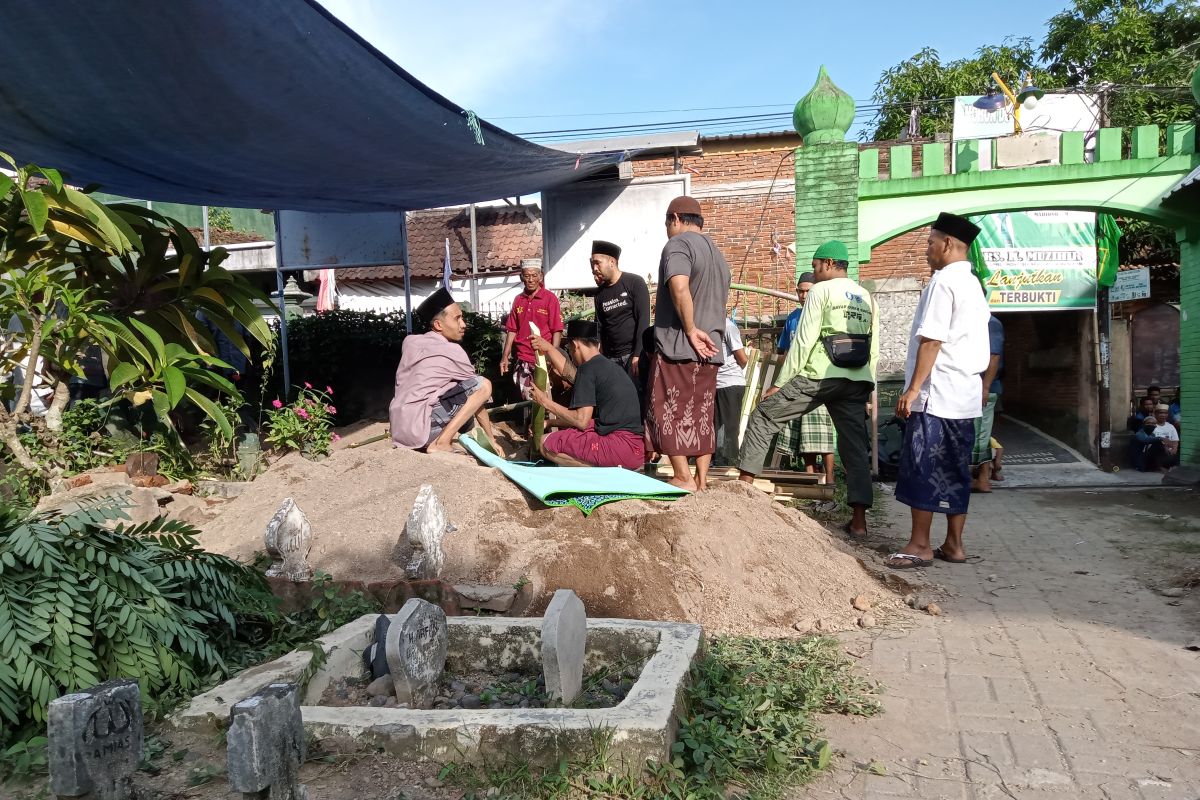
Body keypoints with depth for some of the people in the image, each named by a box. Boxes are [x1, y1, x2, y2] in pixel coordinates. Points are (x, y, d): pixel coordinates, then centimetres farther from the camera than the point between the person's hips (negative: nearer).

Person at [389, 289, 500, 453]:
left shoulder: (410, 341, 15)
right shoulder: (452, 352, -4)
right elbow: (477, 393, 2)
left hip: (400, 430, 8)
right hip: (419, 429, -8)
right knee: (484, 385, -9)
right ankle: (441, 444, -10)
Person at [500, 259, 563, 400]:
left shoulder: (550, 298, -5)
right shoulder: (518, 300, 9)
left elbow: (557, 331, -8)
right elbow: (512, 330, 13)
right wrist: (505, 356, 9)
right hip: (523, 361, 4)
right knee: (526, 399, 9)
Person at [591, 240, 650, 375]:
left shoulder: (635, 283, -2)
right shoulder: (600, 294, 13)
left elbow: (643, 320, -8)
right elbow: (599, 328, 14)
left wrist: (637, 355, -16)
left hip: (633, 354, -5)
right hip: (610, 358, 5)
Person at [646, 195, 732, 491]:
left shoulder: (678, 244, -7)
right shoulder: (717, 253, 21)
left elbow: (679, 287, -25)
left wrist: (691, 330, -19)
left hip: (677, 348, -8)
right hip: (710, 350, 8)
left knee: (670, 413, -1)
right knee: (702, 416, 9)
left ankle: (683, 479, -3)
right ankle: (702, 480, 11)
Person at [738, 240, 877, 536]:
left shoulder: (821, 291, 0)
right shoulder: (866, 297, 18)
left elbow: (804, 341, -8)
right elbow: (874, 350, 15)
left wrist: (779, 383, -5)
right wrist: (868, 389, 20)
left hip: (819, 376, -6)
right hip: (857, 380, 6)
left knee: (763, 415, 7)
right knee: (855, 446, 7)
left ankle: (745, 483, 8)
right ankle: (859, 520, 3)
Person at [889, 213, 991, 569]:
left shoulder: (943, 281, -11)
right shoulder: (973, 285, 18)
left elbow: (931, 340, -18)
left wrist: (913, 388, -17)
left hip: (936, 394, -9)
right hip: (966, 394, 9)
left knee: (921, 469, -3)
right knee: (955, 471, 11)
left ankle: (919, 545, 1)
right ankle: (954, 545, 15)